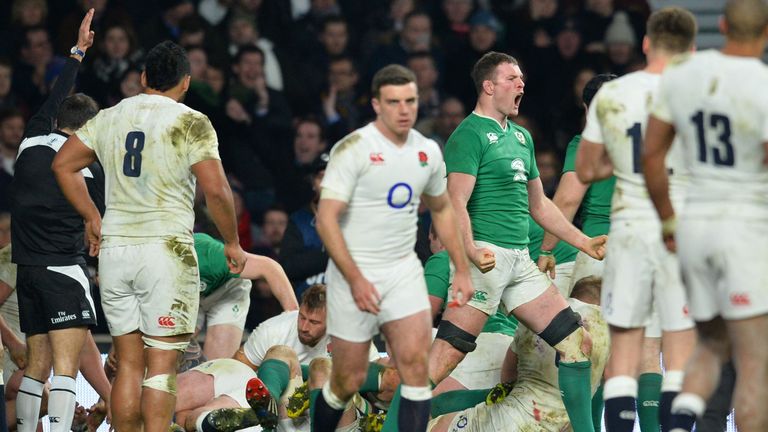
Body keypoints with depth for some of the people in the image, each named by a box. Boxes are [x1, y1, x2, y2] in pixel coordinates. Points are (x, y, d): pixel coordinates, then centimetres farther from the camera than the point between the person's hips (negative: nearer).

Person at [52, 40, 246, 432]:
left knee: (128, 363, 10)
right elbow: (216, 191, -15)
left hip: (114, 250, 5)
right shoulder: (190, 123, -7)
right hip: (166, 250, -5)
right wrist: (232, 243, -1)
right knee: (161, 366, -4)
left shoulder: (110, 118, 9)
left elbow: (62, 165, 13)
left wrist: (92, 218, 19)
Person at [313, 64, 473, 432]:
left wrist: (461, 269, 17)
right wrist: (355, 280, -22)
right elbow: (326, 219, -16)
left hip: (404, 270, 4)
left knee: (415, 363, -12)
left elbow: (441, 209, 22)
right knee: (349, 379, 1)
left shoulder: (428, 152, 5)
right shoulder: (353, 149, -13)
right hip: (356, 273, -4)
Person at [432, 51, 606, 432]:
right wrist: (471, 251, -30)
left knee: (577, 343, 5)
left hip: (520, 261, 9)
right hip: (487, 257, -9)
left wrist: (584, 242, 26)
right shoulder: (469, 135, -6)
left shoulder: (520, 137, 21)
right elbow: (456, 203, -16)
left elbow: (539, 205, 29)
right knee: (447, 354, -16)